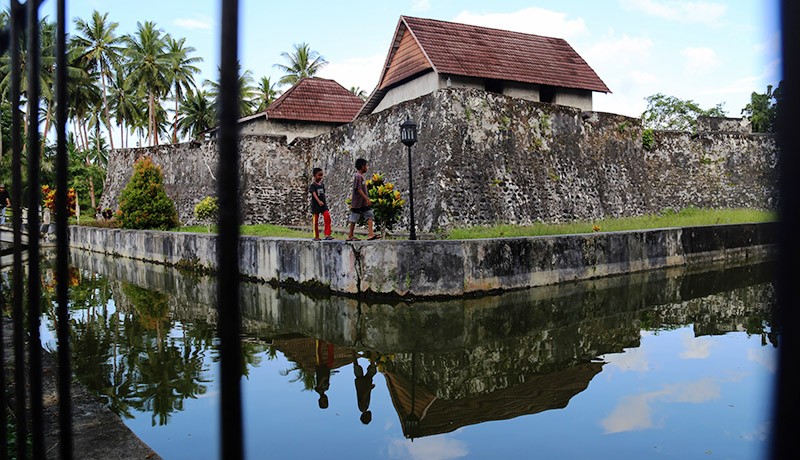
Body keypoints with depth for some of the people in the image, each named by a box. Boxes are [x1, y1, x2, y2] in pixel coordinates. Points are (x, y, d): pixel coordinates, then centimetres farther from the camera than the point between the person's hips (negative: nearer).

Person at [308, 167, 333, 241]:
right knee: (315, 221, 4)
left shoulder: (322, 184, 11)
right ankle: (316, 236, 16)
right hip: (315, 205, -5)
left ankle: (327, 234, -12)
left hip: (323, 204, 5)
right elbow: (314, 194, -23)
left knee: (327, 217, -14)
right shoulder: (312, 185, -9)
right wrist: (319, 201, -38)